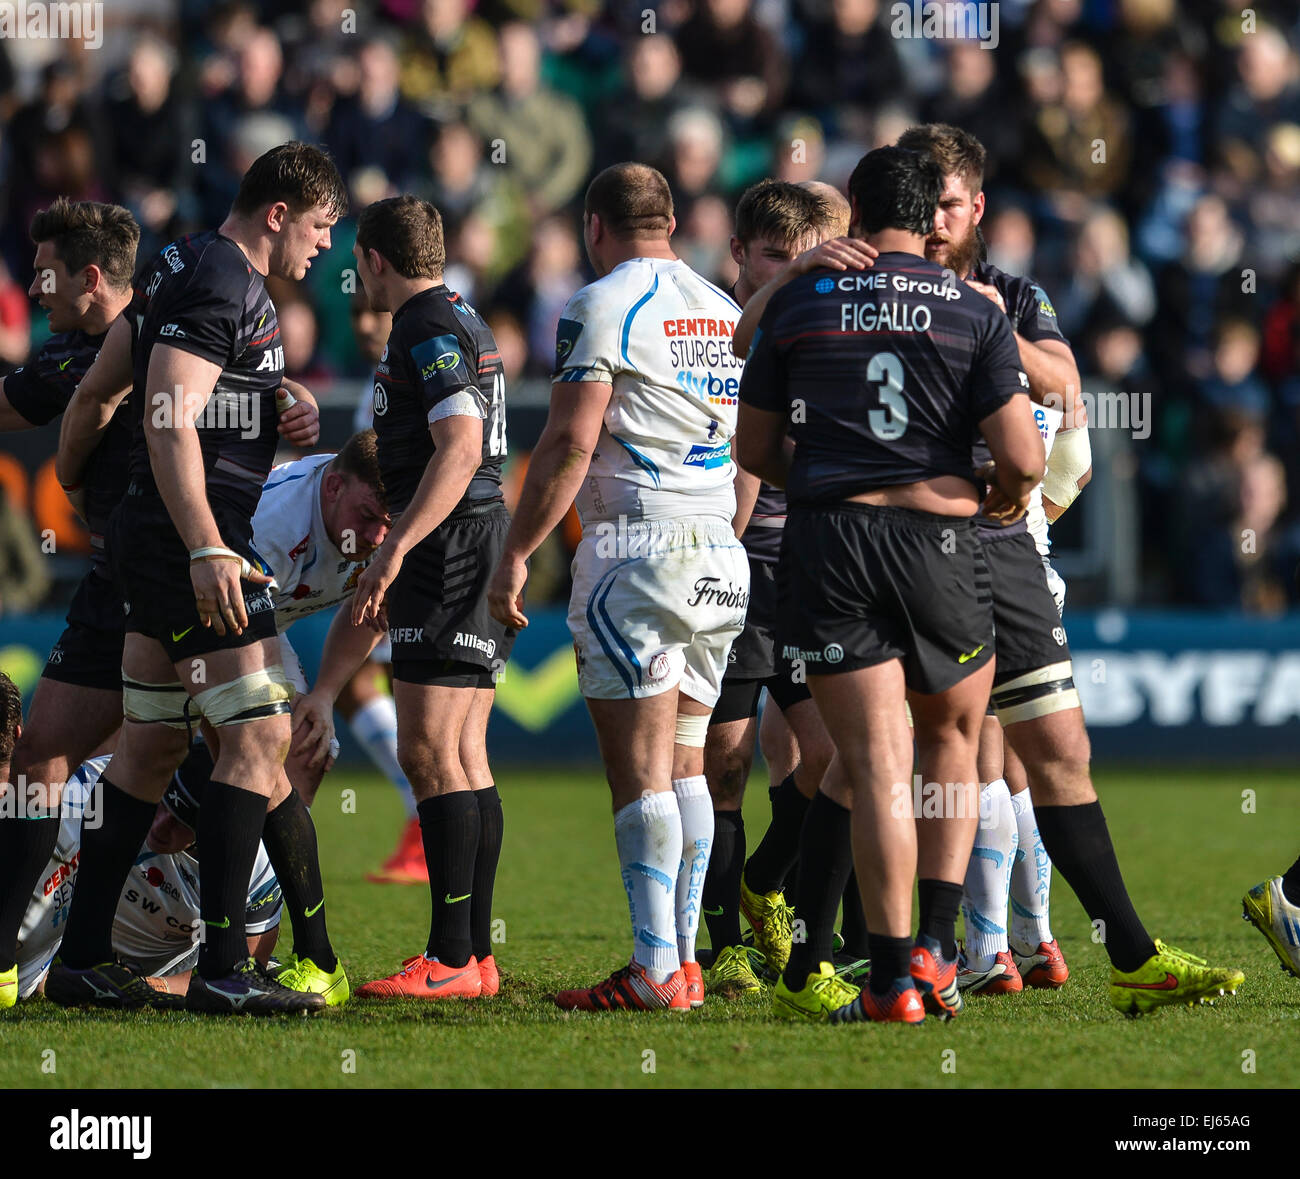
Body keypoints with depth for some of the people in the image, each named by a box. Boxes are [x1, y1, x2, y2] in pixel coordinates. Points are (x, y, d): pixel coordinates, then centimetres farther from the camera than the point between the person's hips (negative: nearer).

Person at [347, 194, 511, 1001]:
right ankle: (477, 954, 9)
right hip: (487, 542, 10)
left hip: (449, 544, -10)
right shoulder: (464, 322, 19)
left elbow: (459, 449, -22)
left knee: (430, 753, -11)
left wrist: (394, 550, -27)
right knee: (465, 757, 9)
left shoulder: (429, 328, -11)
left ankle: (451, 959, -15)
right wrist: (402, 553, 31)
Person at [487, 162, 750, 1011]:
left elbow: (570, 442, -14)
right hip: (720, 554, 7)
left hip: (637, 549, -7)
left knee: (641, 770, -8)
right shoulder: (724, 310, 16)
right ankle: (686, 959, 9)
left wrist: (517, 554, -10)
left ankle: (654, 970, -12)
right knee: (686, 765, 11)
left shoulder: (604, 305, -6)